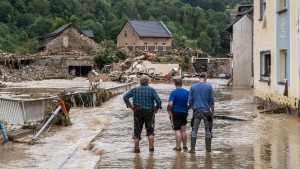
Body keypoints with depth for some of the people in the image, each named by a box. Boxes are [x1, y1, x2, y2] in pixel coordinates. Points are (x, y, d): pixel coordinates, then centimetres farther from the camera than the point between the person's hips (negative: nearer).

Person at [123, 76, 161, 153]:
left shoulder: (135, 89, 1)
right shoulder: (151, 90, -5)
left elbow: (125, 97, -3)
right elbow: (158, 100, -15)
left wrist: (130, 106, 1)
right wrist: (157, 109, 0)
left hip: (137, 112, 1)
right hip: (149, 112, -1)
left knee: (137, 131, 8)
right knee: (150, 131, 11)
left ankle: (136, 148, 7)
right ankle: (151, 147, 5)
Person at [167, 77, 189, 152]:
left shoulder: (173, 92, -13)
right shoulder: (187, 92, 1)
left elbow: (170, 104, -23)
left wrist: (168, 110, -6)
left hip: (175, 113, -4)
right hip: (184, 112, 4)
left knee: (177, 130, 0)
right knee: (183, 130, 14)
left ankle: (178, 147, 2)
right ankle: (185, 147, 20)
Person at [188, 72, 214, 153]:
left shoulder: (193, 87, 1)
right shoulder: (209, 87, -3)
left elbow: (190, 101, 2)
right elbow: (212, 101, -2)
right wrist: (212, 112, 7)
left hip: (196, 111, 1)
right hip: (206, 111, -1)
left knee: (194, 130, 3)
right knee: (208, 130, 9)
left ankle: (192, 149, -2)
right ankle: (208, 148, 13)